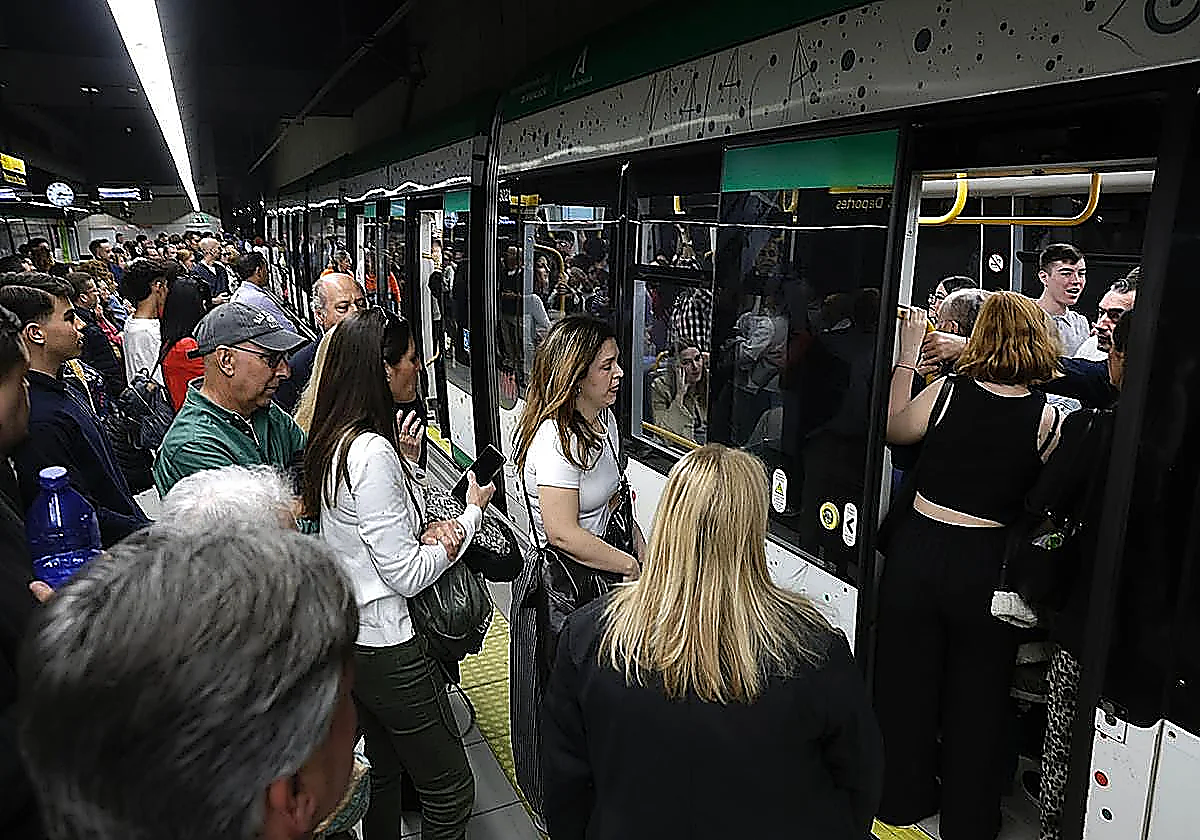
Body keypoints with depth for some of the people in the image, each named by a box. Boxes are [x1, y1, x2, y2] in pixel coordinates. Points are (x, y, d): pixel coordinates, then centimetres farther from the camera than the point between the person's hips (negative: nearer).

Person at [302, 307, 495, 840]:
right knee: (450, 786, 6)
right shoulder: (372, 452, -25)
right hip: (386, 649, -10)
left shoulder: (334, 440, 4)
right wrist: (473, 513, -11)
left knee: (383, 772, 26)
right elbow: (407, 575, -22)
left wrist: (407, 463, -1)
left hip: (348, 636, 10)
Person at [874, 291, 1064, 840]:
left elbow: (891, 429, 5)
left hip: (917, 551, 0)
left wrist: (908, 354, 9)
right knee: (976, 696, 19)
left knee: (906, 680, 19)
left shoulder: (947, 392, -13)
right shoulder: (1047, 417, -10)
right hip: (985, 567, 0)